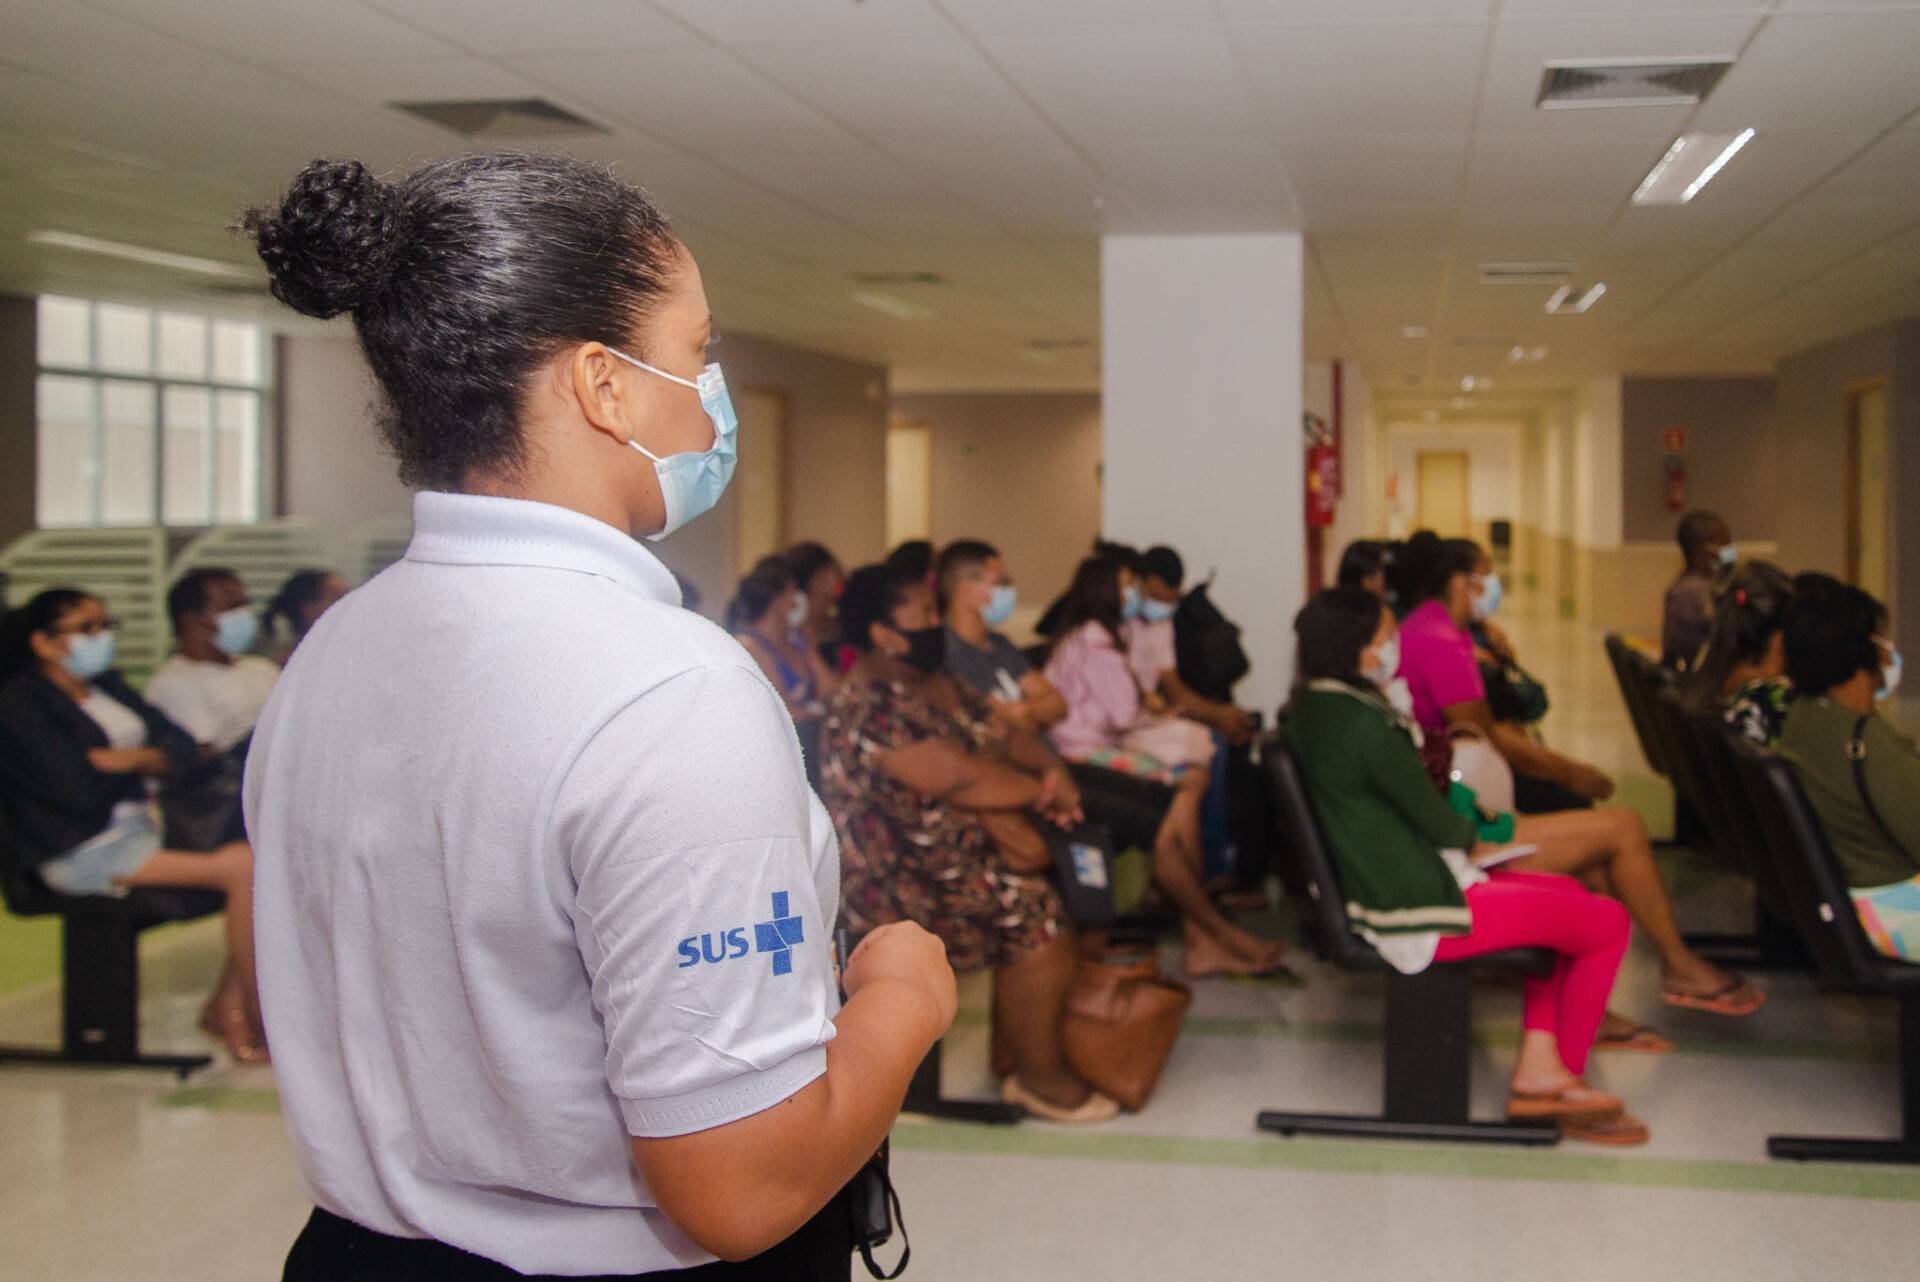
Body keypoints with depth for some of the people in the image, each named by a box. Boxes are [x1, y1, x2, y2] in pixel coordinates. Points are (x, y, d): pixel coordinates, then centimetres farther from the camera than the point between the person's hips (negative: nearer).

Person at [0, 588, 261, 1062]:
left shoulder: (108, 685, 18)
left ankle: (228, 1007, -7)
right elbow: (79, 790, -17)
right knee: (242, 867, -23)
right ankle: (259, 1018, -10)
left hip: (139, 829, 8)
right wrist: (145, 763, 1)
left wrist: (135, 757, -12)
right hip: (83, 853, -8)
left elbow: (184, 747, 9)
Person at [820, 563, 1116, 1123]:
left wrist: (1052, 769, -7)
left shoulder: (939, 686, 13)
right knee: (1037, 915, -21)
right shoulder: (870, 709, -20)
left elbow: (1006, 734, 14)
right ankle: (1042, 1078, -7)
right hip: (905, 884, -10)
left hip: (963, 849, 10)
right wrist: (1042, 791, -13)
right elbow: (956, 775, -26)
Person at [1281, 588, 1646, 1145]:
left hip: (1379, 885, 11)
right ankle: (1565, 1074, 17)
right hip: (1418, 914, -10)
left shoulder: (1309, 707, 3)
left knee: (1568, 891, 23)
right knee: (1609, 923, -1)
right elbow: (1437, 820, -16)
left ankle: (1537, 1063, 14)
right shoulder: (1366, 725, -26)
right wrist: (1474, 839, 7)